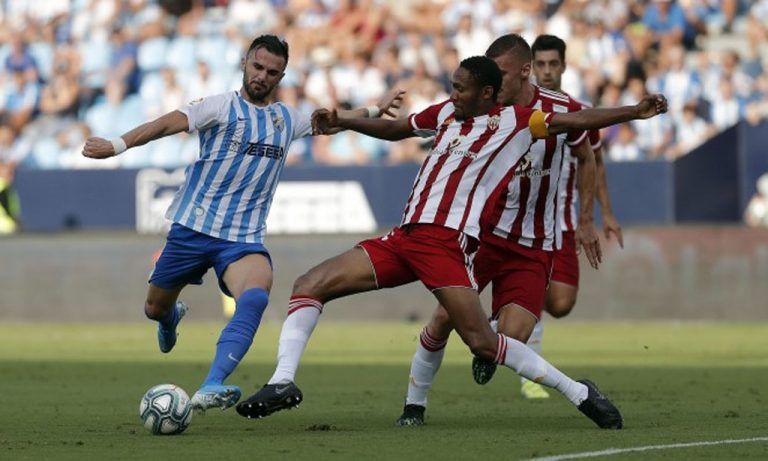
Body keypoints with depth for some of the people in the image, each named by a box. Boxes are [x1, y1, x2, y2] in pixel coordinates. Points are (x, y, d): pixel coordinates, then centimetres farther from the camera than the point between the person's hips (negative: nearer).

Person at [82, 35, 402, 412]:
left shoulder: (287, 119, 12)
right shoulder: (222, 106, -5)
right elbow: (168, 124, -20)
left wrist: (375, 110, 39)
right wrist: (117, 145, -34)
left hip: (244, 238, 2)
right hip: (192, 227, -2)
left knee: (255, 296, -30)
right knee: (156, 309, 11)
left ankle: (211, 388, -41)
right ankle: (172, 319, 53)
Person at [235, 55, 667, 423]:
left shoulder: (514, 121, 1)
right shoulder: (447, 113, 18)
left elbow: (575, 120, -4)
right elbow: (394, 128, 32)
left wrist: (634, 112, -14)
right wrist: (341, 122, 22)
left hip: (448, 241, -7)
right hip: (404, 237, 7)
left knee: (482, 342, -15)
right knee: (310, 285, -5)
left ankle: (576, 392, 0)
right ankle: (283, 382, -13)